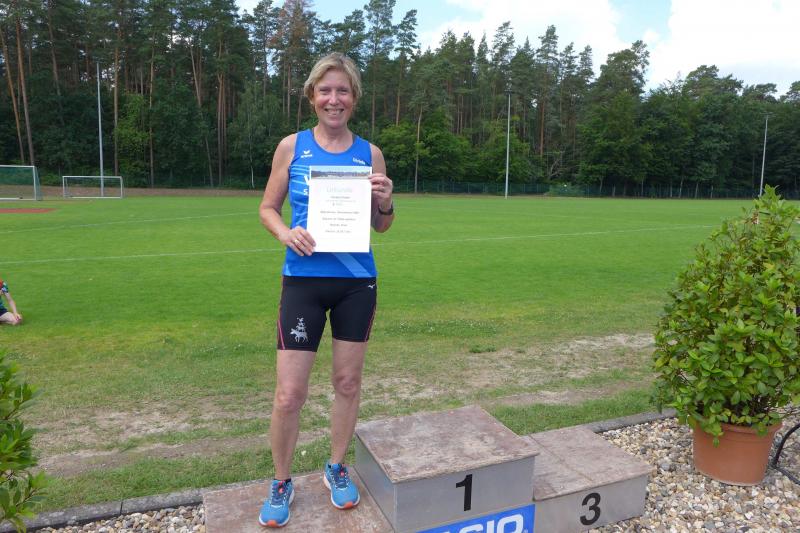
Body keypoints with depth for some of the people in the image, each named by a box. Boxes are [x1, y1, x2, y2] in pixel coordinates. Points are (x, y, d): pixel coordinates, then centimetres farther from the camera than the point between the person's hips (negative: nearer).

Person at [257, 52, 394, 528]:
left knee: (348, 382, 12)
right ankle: (282, 484, 25)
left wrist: (386, 202, -12)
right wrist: (286, 233, -14)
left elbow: (382, 226, 9)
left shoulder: (369, 153, 4)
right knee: (290, 393, 0)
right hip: (304, 281, -1)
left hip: (357, 282, 2)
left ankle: (337, 469, 35)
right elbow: (268, 208, 6)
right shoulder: (292, 146, 1)